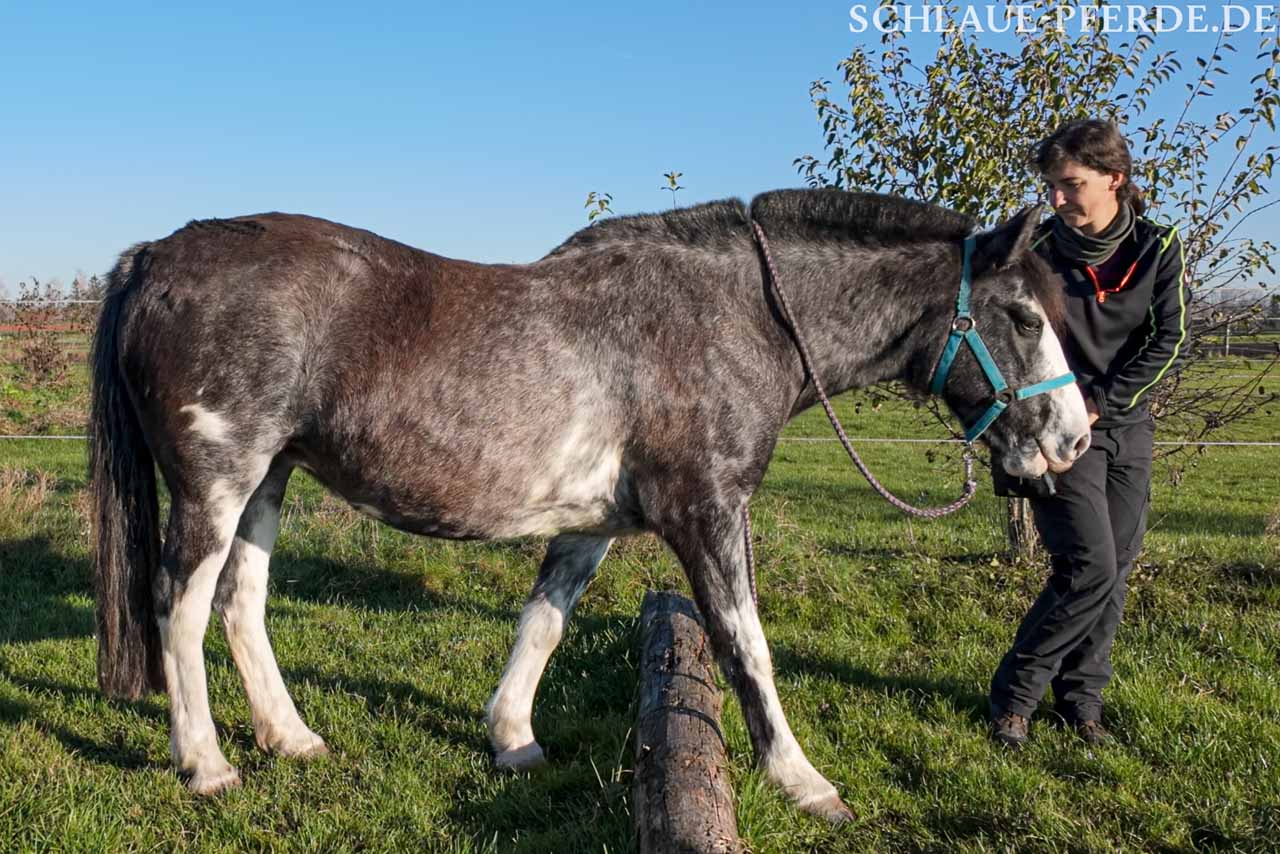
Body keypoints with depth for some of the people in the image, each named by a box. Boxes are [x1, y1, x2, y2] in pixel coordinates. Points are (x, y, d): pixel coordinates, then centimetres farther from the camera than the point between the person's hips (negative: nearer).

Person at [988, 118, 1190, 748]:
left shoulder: (1159, 248, 1)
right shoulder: (1038, 248, -6)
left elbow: (1167, 344, -3)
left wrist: (1099, 401, -13)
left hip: (1127, 430, 4)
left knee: (1114, 573, 6)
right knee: (1089, 568, -12)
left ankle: (1079, 696, 21)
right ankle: (1015, 693, 3)